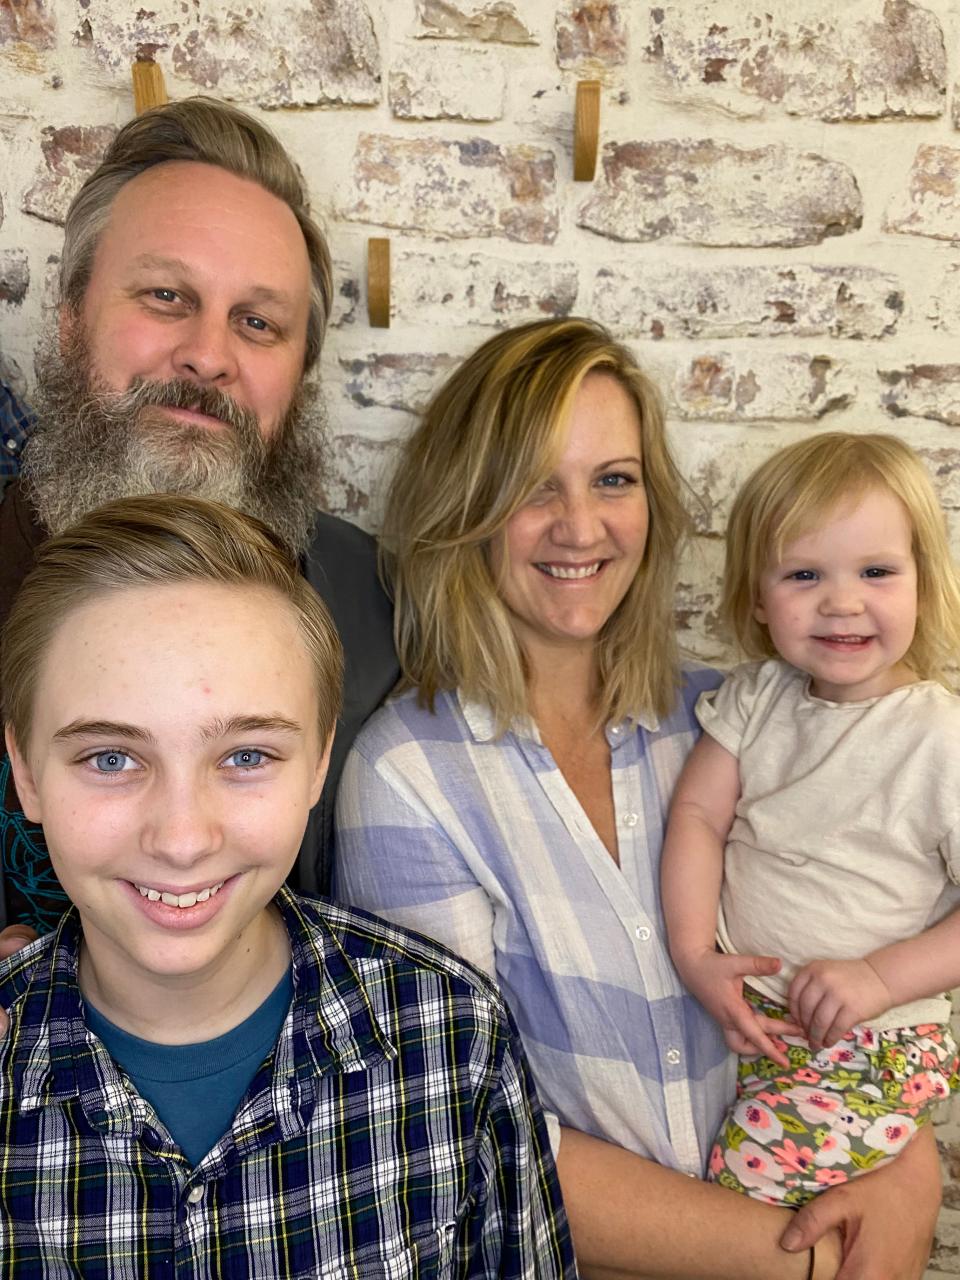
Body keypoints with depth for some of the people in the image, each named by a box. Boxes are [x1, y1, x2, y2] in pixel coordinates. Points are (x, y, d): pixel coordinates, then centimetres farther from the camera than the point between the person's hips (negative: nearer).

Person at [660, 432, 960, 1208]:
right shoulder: (757, 696, 0)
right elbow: (698, 812, -2)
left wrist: (879, 977, -20)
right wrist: (694, 954, -12)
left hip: (862, 1051, -5)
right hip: (737, 1009, 5)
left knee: (744, 1188, -16)